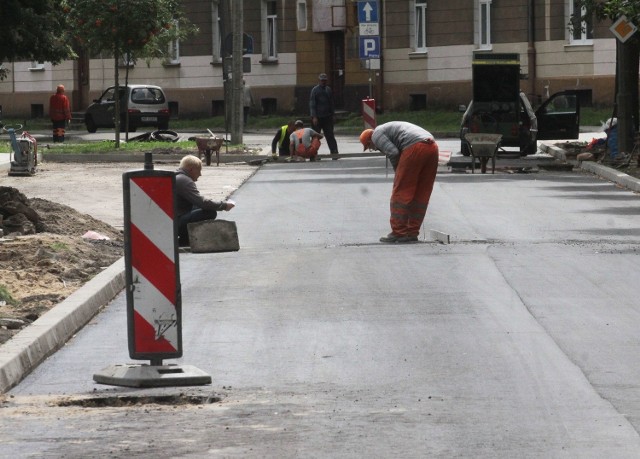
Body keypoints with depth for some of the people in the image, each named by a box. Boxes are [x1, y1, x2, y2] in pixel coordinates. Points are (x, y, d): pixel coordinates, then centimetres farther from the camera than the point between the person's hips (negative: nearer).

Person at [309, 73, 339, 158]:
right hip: (318, 118, -4)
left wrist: (333, 115, 14)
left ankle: (334, 152, -5)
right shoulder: (315, 90, -4)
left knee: (330, 135, -1)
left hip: (327, 117, 4)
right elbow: (312, 104, -7)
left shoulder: (328, 90, 11)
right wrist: (314, 117, -15)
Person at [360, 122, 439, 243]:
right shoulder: (388, 128, 36)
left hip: (414, 147, -9)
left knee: (401, 192, 1)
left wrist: (398, 172, 9)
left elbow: (393, 152, -7)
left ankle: (398, 232, 3)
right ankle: (412, 233, 17)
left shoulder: (377, 134, 9)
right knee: (421, 194, 12)